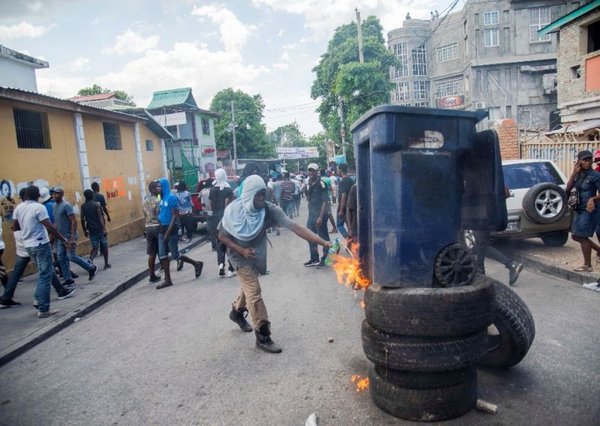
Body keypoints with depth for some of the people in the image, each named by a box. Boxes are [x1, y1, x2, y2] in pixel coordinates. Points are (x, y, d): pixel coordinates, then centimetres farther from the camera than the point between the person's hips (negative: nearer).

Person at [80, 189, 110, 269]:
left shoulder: (83, 206, 5)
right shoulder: (97, 204, -8)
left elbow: (82, 219, 5)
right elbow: (100, 217, -14)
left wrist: (85, 230, 14)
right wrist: (104, 229, -14)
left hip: (91, 230, 4)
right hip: (99, 229, -4)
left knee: (95, 247, 9)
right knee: (104, 246, 9)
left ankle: (90, 260, -19)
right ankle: (106, 264, 13)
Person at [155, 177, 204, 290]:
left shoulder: (171, 197, -14)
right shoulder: (162, 198, 10)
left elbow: (175, 216, -17)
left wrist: (168, 233, -21)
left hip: (170, 229, -8)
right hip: (162, 229, 8)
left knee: (175, 255, 0)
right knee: (162, 255, 6)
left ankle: (196, 264, 19)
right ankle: (167, 280, 13)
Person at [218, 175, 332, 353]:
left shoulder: (269, 209, -29)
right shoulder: (233, 210, -28)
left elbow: (295, 227, -37)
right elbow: (222, 235, -13)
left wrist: (323, 242, -47)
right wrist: (241, 250, -27)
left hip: (257, 254, 4)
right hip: (240, 255, -4)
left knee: (248, 286, 24)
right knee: (254, 291, -10)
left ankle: (237, 312, 54)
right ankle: (263, 337, 1)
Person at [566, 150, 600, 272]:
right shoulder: (578, 174, 7)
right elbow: (568, 189, -3)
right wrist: (574, 173, -8)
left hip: (588, 210, -7)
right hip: (579, 209, 7)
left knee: (582, 237, -4)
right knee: (575, 236, 14)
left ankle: (587, 266, 8)